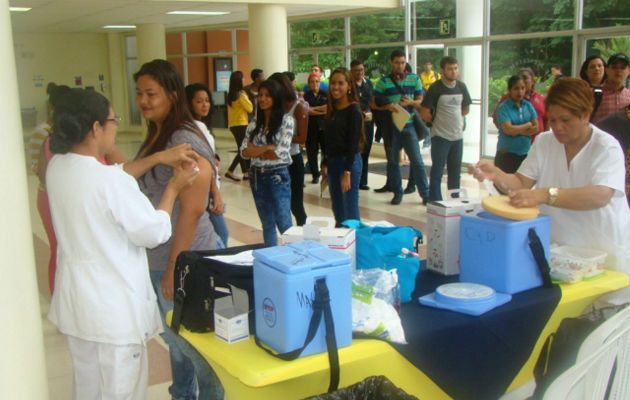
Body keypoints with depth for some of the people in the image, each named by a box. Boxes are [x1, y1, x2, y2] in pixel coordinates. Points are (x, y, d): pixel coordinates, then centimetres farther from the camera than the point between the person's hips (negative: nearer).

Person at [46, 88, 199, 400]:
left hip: (75, 303, 8)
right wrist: (173, 187, -2)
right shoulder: (112, 183, -26)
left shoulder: (57, 167, -3)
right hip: (114, 309, -8)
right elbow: (155, 232, -15)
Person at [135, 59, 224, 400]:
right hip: (155, 259, 9)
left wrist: (174, 268, -20)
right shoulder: (154, 137, 10)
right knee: (174, 337, 22)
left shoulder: (184, 141, -19)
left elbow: (192, 210, -22)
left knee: (192, 343, 6)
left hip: (182, 259, -9)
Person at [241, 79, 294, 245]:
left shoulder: (286, 120, -7)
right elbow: (244, 151, -2)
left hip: (277, 177, -5)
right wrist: (267, 148, -14)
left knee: (284, 224, -5)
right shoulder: (254, 124, 7)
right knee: (267, 225, 14)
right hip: (257, 176, 5)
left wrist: (256, 150, -7)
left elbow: (280, 153, -16)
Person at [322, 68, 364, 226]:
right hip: (332, 162, 8)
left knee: (350, 210, -4)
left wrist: (347, 172, -19)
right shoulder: (332, 109, 11)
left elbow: (353, 142, -15)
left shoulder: (353, 110, -10)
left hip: (350, 161, -8)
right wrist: (325, 164, 12)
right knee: (337, 209, 13)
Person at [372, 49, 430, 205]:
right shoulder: (383, 81, 1)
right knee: (393, 161, 7)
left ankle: (425, 193, 5)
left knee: (416, 160, -2)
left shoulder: (414, 79, 6)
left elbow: (421, 101, 9)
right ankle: (397, 193, 20)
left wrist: (411, 102, -13)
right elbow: (374, 104, 0)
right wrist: (388, 106, -18)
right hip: (390, 126, 0)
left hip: (409, 125, 0)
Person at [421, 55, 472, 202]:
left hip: (458, 135, 5)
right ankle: (435, 203, 4)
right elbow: (424, 113, -9)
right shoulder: (436, 88, -9)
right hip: (440, 136, -5)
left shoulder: (461, 86, 7)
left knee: (455, 171, 13)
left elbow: (466, 109, 21)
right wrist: (438, 121, 2)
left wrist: (456, 119, 12)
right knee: (437, 171, -1)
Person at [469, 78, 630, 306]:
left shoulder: (606, 147, -12)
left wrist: (544, 194, -40)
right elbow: (522, 182, -2)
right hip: (556, 250, 4)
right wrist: (495, 175, -24)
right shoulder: (544, 142, 5)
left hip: (603, 252, -4)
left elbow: (600, 196, -29)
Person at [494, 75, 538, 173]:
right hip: (507, 153, -4)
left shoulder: (528, 105, 10)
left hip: (525, 152, 4)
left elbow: (536, 128, 5)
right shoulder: (504, 107, -5)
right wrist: (528, 125, -2)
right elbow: (508, 129, -16)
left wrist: (517, 130, -9)